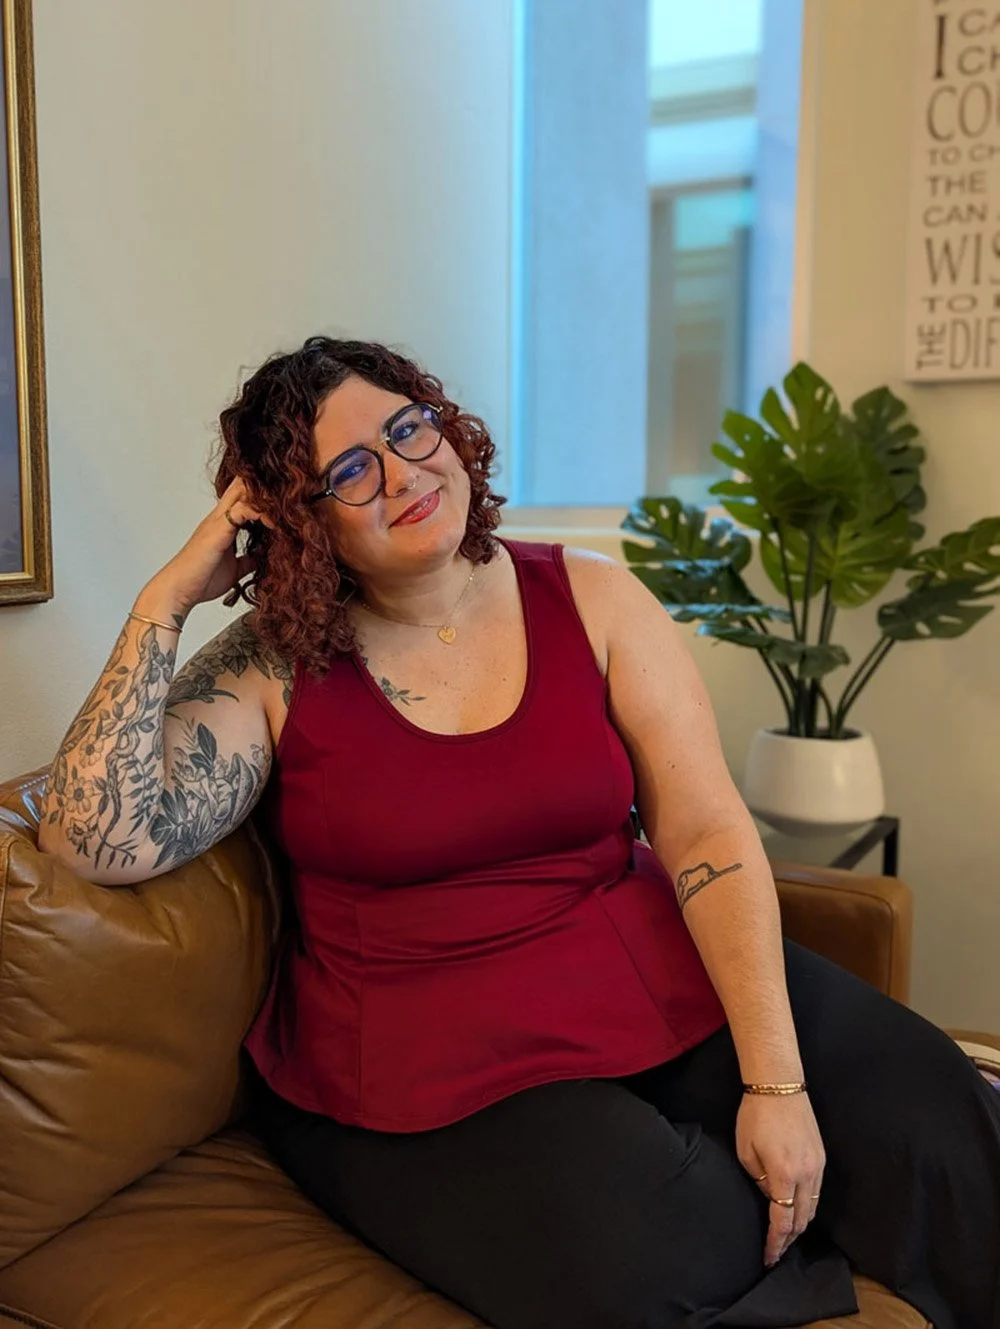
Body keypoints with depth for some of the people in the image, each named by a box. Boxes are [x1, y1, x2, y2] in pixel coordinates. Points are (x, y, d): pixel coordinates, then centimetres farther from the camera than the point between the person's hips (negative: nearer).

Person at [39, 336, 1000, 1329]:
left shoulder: (590, 600, -1)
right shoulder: (273, 669, -5)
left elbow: (706, 835, -6)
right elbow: (99, 842, -16)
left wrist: (777, 1080, -14)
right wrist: (164, 603, -16)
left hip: (668, 988, 3)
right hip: (438, 1069, -1)